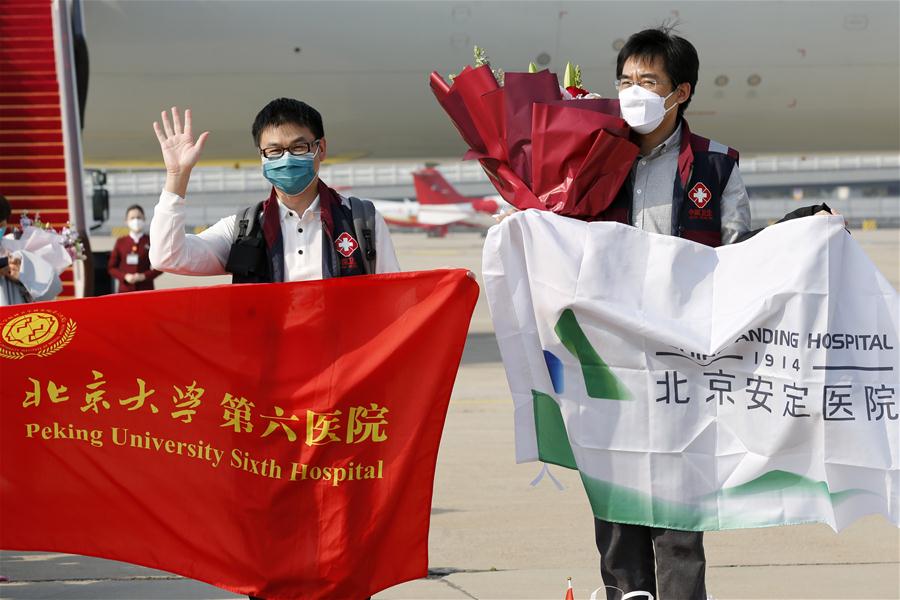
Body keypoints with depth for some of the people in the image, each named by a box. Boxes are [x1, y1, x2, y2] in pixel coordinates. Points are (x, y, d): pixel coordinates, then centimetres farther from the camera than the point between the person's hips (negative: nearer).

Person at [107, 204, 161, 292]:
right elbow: (111, 267, 10)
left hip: (145, 289, -1)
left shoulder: (150, 241, 4)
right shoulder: (121, 242, 9)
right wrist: (124, 277, -7)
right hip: (125, 289, 1)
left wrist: (144, 276, -11)